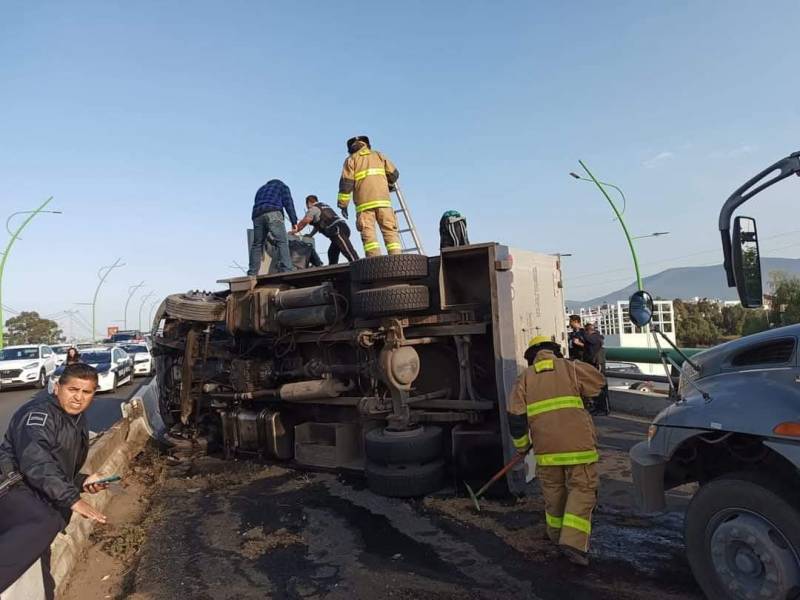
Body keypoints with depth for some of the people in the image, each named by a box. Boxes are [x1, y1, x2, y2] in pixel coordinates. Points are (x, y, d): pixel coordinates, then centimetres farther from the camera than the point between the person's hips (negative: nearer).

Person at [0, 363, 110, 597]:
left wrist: (82, 482, 11)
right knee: (45, 523, -38)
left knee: (39, 580, 2)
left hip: (39, 500, 9)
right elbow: (35, 461, -25)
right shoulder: (40, 412, -8)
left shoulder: (78, 423, 20)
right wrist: (72, 499, -32)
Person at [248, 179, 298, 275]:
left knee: (257, 244, 9)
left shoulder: (261, 189, 39)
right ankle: (286, 269, -27)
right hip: (273, 213, -5)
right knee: (282, 242, -12)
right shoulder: (282, 186, 26)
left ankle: (252, 273, 5)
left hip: (257, 216, 5)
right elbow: (288, 203, 9)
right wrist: (294, 222, 2)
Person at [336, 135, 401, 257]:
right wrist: (389, 185, 37)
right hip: (383, 200, 2)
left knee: (368, 233, -5)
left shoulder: (351, 159, 14)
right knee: (390, 231, -1)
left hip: (364, 203, -2)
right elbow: (394, 173, 17)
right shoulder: (378, 155, 22)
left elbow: (346, 182, 3)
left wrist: (343, 204, 4)